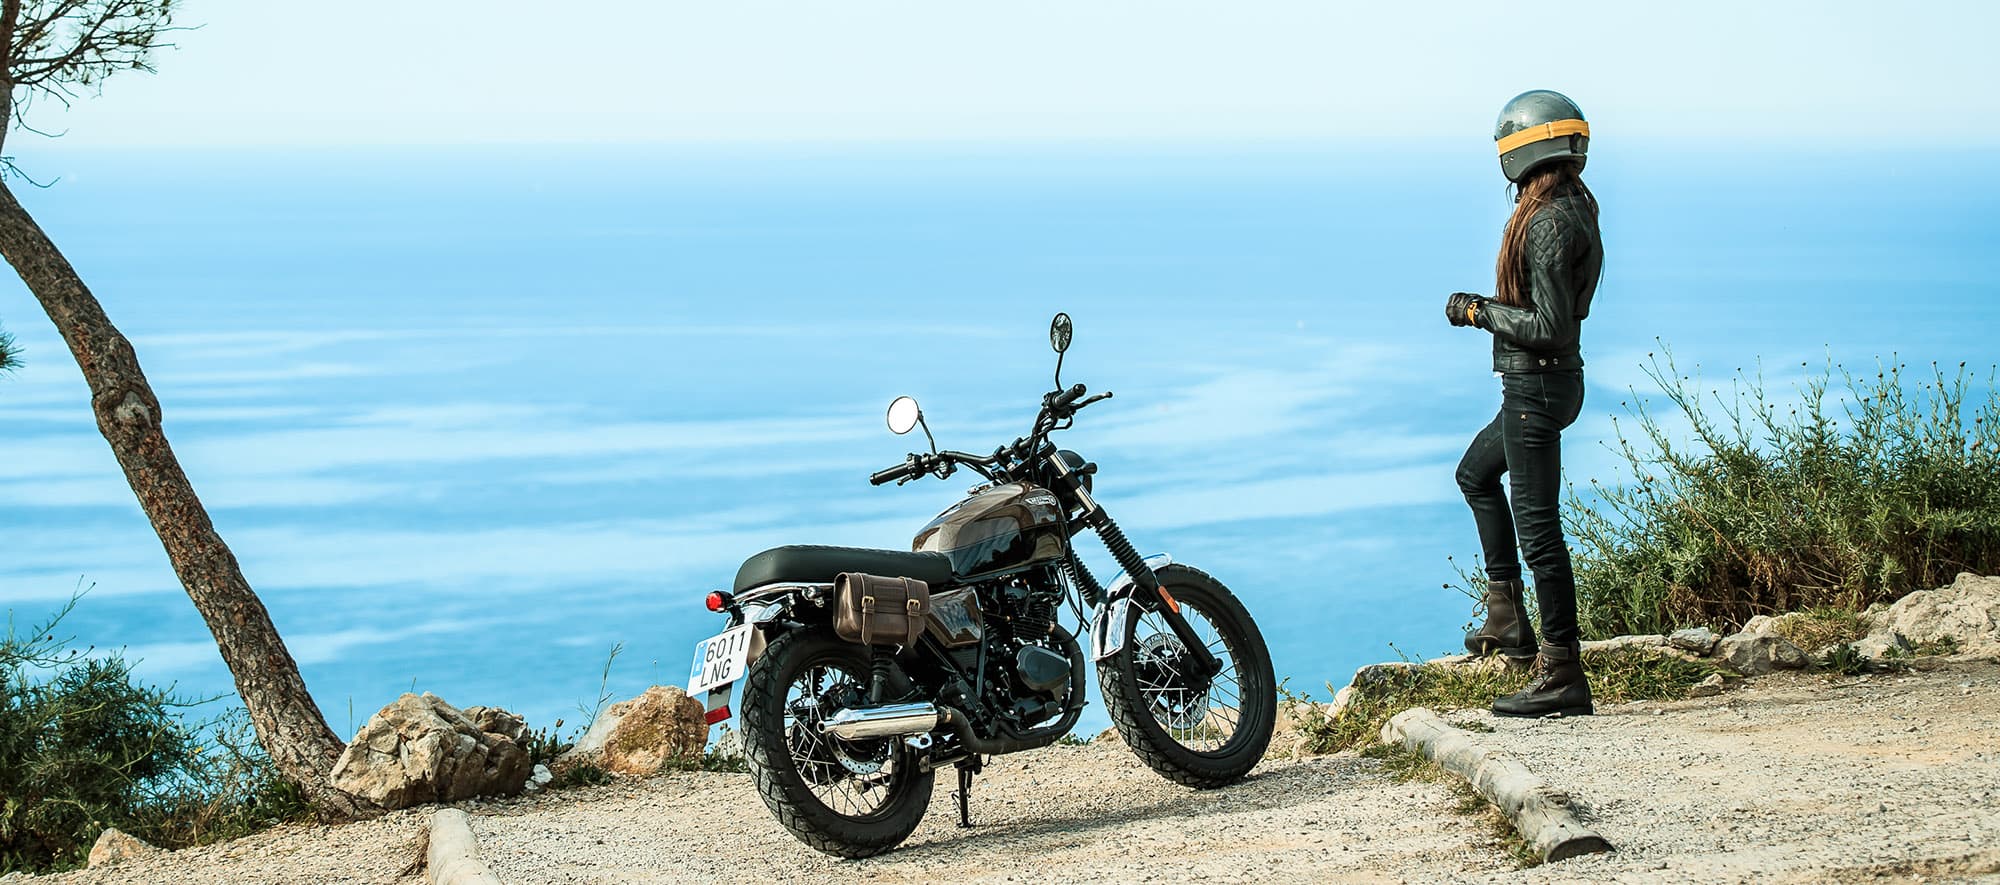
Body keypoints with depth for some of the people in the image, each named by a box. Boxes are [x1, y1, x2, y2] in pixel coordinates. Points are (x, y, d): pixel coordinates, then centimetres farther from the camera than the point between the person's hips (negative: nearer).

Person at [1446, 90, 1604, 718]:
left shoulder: (1549, 223, -22)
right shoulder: (1575, 207, 9)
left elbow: (1549, 327, -24)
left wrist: (1481, 312, -13)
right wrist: (1488, 310, 9)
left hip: (1536, 384, -11)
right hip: (1542, 383, 11)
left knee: (1537, 526, -7)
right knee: (1476, 474, 30)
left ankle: (1562, 677, -4)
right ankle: (1507, 616, 31)